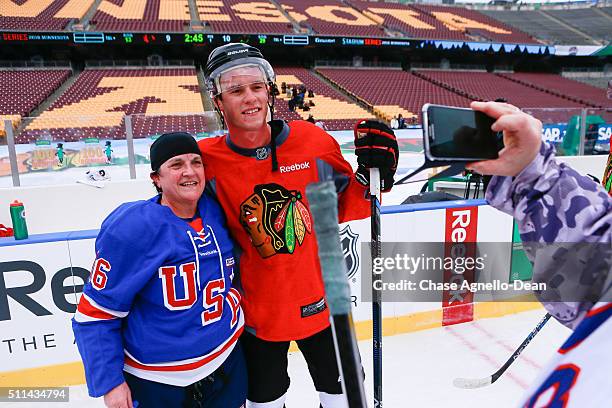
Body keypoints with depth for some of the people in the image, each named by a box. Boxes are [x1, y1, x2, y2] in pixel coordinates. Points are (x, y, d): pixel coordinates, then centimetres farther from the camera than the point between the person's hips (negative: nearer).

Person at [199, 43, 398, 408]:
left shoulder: (314, 141, -14)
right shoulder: (207, 161, -15)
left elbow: (343, 209, -2)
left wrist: (373, 172, -16)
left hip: (320, 298, 1)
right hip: (257, 307, 0)